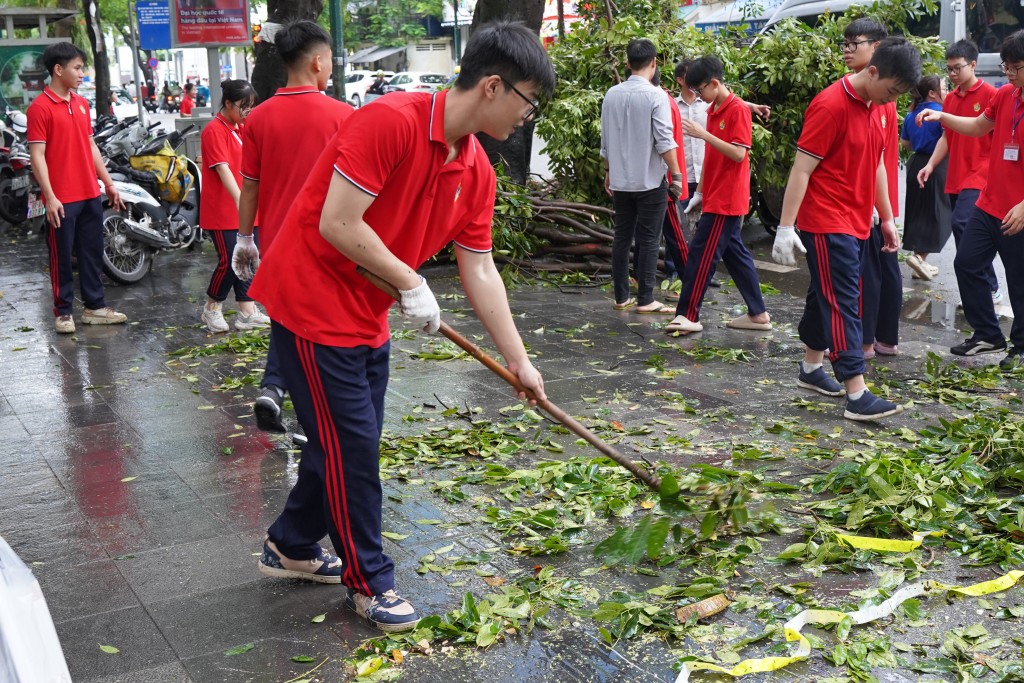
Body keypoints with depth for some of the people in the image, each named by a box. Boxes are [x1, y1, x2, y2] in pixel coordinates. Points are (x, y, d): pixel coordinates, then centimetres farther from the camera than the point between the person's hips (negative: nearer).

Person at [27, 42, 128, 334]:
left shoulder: (82, 104, 12)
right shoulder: (40, 107, -11)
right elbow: (37, 155, -14)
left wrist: (108, 183, 16)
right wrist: (49, 196, -19)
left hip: (90, 194, 7)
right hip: (62, 199, -7)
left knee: (93, 253, 12)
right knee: (62, 257, 3)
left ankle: (95, 307, 22)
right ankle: (63, 311, 12)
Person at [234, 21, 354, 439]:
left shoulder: (259, 118, -2)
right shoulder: (343, 116, -9)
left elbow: (249, 187, 2)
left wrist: (245, 239, 12)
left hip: (277, 243, 3)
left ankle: (272, 390, 3)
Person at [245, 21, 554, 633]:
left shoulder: (476, 172, 1)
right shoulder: (390, 121, -25)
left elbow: (480, 269, 4)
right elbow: (338, 224, -28)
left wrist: (518, 360, 3)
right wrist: (411, 284, -19)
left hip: (369, 316, 9)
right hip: (312, 300, -8)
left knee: (351, 441, 17)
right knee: (352, 444, -1)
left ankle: (294, 545, 37)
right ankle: (370, 580, 17)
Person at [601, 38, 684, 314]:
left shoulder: (612, 95, 4)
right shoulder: (655, 95, -12)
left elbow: (605, 141, 9)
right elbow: (664, 141, -15)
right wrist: (677, 175, -7)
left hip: (620, 181, 5)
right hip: (650, 181, -5)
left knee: (622, 238, 11)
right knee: (648, 241, 0)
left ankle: (621, 297, 14)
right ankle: (645, 300, 2)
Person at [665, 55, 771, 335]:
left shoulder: (738, 110, -13)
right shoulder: (713, 110, 13)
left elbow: (739, 154, -22)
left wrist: (704, 134, -26)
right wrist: (700, 192, 17)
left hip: (727, 199, -9)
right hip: (716, 197, 9)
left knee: (701, 254, -8)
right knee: (735, 253, 12)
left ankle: (688, 315, -3)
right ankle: (758, 314, 18)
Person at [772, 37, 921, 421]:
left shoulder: (873, 107, 10)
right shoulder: (831, 105, -16)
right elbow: (802, 169, -19)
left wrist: (887, 219, 21)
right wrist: (786, 227, -21)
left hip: (855, 224, 9)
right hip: (827, 225, -9)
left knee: (825, 297, 17)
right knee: (843, 304, -10)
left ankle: (811, 369, 29)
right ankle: (856, 395, -10)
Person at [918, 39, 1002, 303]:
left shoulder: (990, 94, -7)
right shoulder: (950, 99, 12)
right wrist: (931, 165, 5)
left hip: (979, 175, -7)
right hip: (955, 177, 7)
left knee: (961, 224, -21)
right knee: (967, 231, 7)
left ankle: (990, 288, -8)